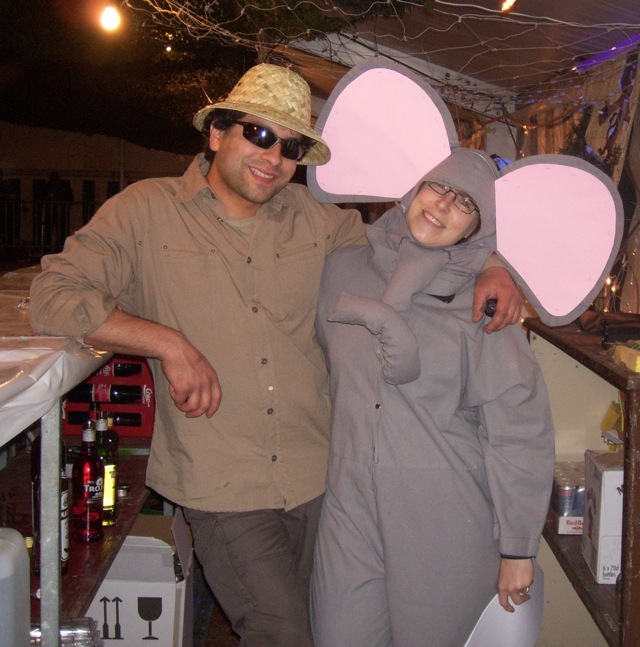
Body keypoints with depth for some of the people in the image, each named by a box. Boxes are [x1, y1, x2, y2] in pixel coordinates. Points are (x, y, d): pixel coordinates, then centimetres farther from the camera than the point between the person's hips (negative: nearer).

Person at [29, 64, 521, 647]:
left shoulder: (312, 217, 9)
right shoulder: (148, 211, -2)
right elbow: (53, 296, -9)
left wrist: (486, 267, 3)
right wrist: (169, 343, -18)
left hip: (319, 480, 5)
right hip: (224, 490, -4)